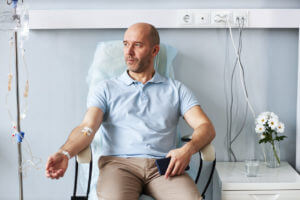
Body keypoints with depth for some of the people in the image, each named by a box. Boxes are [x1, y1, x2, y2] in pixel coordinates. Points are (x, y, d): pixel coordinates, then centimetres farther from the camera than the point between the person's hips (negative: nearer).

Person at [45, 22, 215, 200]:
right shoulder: (107, 89, 19)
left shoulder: (176, 89, 20)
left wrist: (188, 149, -15)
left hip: (163, 166, 1)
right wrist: (65, 153, -18)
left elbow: (206, 127, 9)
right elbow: (88, 127, 4)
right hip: (119, 162, -1)